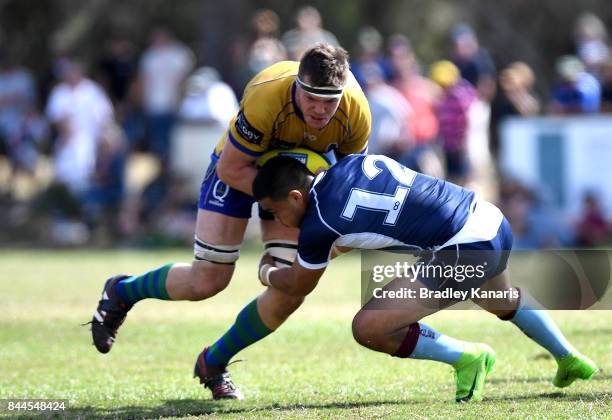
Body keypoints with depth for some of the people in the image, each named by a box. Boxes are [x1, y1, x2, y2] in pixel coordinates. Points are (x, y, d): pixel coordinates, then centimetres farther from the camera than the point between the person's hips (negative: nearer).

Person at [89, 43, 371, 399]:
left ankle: (215, 363, 15)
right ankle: (122, 292, 23)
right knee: (207, 282, -8)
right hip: (237, 169, -4)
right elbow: (232, 168, -29)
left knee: (289, 293, -9)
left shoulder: (357, 113, -28)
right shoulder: (266, 98, -41)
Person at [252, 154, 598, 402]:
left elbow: (299, 286, 8)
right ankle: (572, 361, 55)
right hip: (496, 226, 9)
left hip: (464, 250, -9)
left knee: (368, 328, -11)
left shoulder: (318, 224, -13)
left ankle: (467, 358, 3)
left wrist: (266, 272, 28)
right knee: (504, 301, 41)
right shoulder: (354, 162, 7)